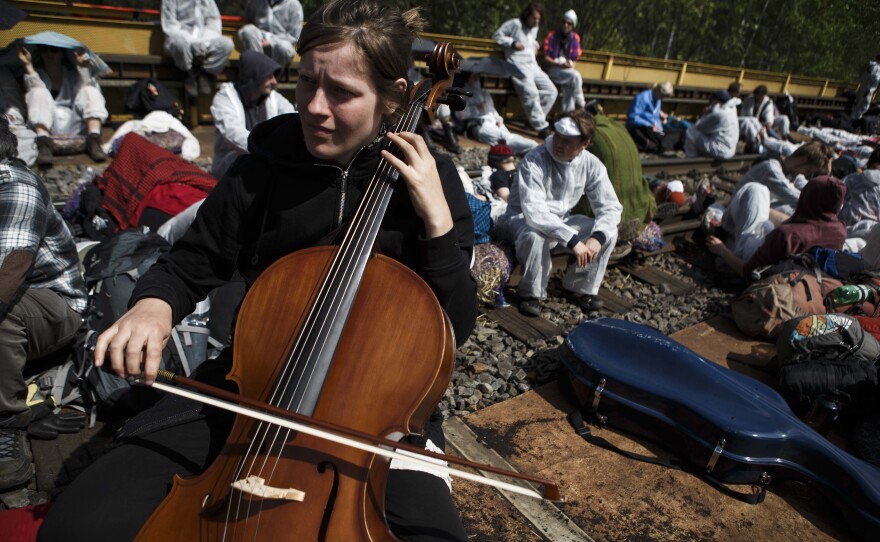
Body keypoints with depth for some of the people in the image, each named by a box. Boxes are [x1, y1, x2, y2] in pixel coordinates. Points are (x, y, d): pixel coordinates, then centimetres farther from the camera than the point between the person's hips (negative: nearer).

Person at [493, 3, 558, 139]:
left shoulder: (535, 28, 22)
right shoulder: (514, 24, 0)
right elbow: (497, 36, 0)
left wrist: (535, 46, 16)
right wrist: (513, 43, -10)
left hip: (533, 66, 8)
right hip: (518, 66, -8)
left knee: (551, 91, -4)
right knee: (531, 94, -29)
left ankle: (535, 120, 2)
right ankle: (542, 128, -28)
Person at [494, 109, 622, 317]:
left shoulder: (592, 165, -12)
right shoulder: (534, 161, -28)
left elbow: (610, 206, -10)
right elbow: (534, 212, -39)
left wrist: (597, 237, -30)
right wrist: (572, 240, -42)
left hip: (560, 220, 5)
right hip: (522, 219, -5)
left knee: (608, 232, -14)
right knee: (536, 235, -39)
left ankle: (581, 286, 5)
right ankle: (531, 293, -12)